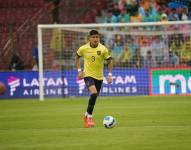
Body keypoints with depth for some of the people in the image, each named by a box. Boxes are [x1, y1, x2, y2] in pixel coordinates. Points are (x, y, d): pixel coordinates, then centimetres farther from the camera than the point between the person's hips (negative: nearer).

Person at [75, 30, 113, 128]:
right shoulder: (83, 48, -9)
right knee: (94, 93, -25)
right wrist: (79, 70, 2)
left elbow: (109, 62, 2)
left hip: (99, 76, 2)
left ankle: (87, 115, 36)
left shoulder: (103, 49, -10)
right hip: (88, 75, -2)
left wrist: (110, 75, -6)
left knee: (94, 97, 11)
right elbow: (77, 57, 11)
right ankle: (89, 116, -12)